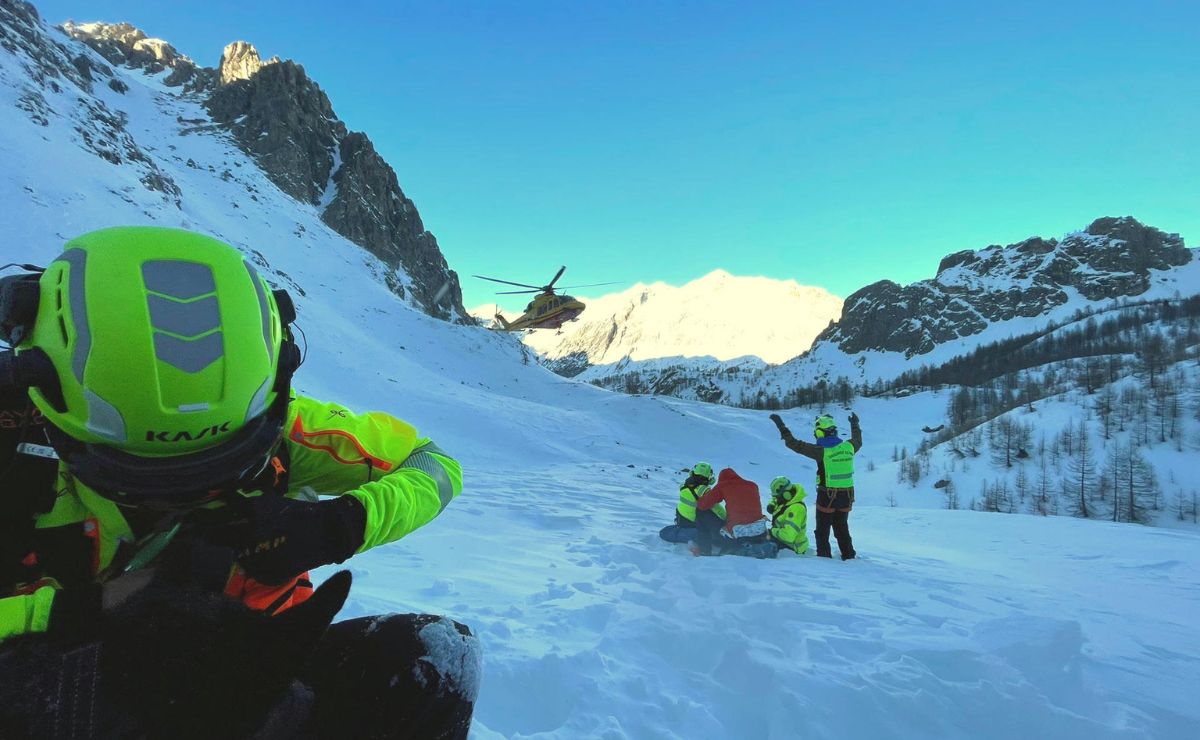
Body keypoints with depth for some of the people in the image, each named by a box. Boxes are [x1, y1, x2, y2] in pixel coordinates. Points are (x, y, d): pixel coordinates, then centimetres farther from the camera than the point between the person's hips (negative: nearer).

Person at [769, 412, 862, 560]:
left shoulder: (821, 451, -18)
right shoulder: (848, 447, -3)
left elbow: (794, 444, -17)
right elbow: (858, 441, 23)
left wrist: (781, 426, -12)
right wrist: (855, 424, 39)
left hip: (827, 496, -5)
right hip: (846, 495, 5)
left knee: (822, 530, 9)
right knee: (842, 528, 21)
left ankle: (824, 556, 10)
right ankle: (848, 555, 25)